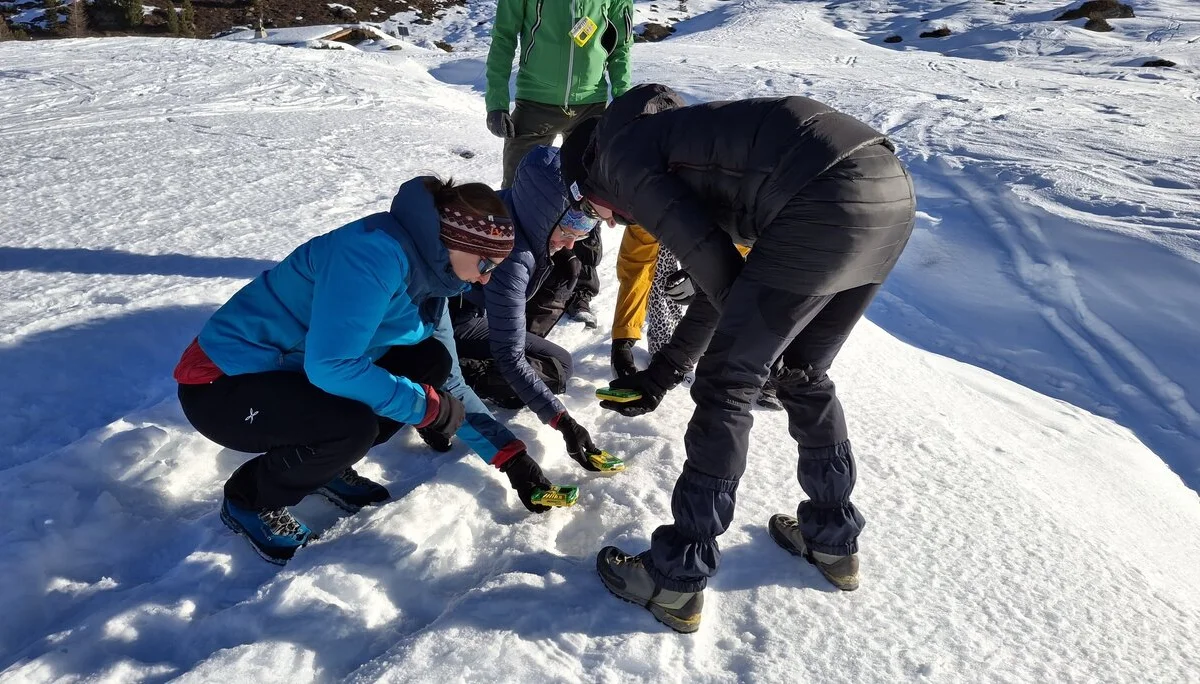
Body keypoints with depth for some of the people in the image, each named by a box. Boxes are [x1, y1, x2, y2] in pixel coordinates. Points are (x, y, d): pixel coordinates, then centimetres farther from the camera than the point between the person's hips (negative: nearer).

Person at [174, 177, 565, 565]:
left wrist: (511, 457, 2)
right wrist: (426, 405, -22)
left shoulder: (428, 273, 1)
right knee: (354, 427, -32)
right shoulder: (378, 253, -27)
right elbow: (330, 366, -32)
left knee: (431, 362, -2)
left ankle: (326, 466, 12)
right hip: (221, 384, -8)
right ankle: (249, 500, -1)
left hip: (287, 372, 8)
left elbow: (448, 387, 7)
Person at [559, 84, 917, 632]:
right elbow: (717, 282, 33)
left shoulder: (619, 153, 9)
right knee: (803, 377, 24)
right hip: (893, 191, 10)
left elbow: (709, 256, -3)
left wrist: (760, 336, 11)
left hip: (828, 202, -10)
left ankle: (677, 580, 13)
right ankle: (833, 539, 39)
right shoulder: (678, 155, 34)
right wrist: (662, 372, 34)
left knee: (724, 386, 1)